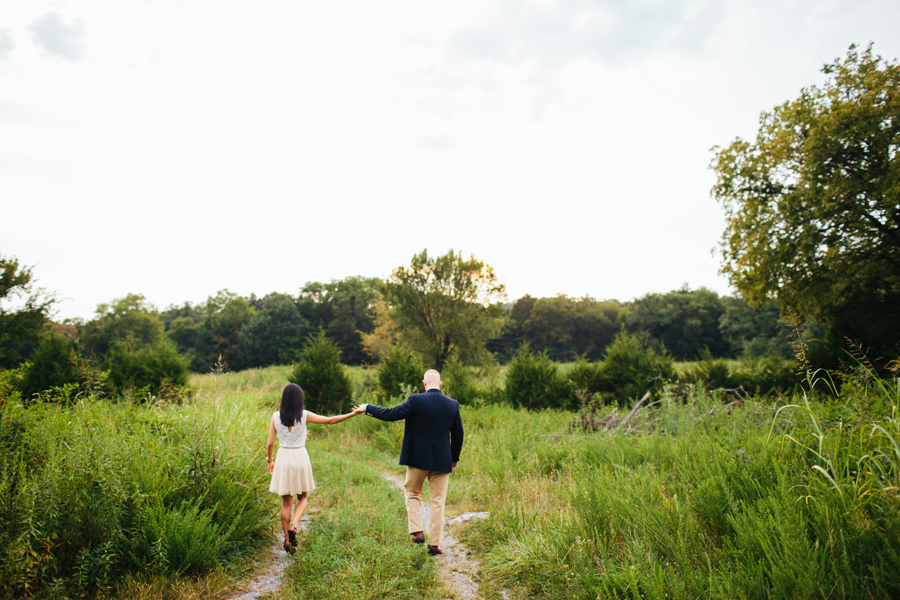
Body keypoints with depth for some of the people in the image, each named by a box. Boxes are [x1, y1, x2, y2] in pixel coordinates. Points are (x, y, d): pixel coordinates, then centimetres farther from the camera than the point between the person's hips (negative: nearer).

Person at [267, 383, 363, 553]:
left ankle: (287, 540, 16)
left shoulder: (276, 416, -3)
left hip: (283, 458, 1)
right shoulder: (304, 415, -8)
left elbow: (270, 443, 0)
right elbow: (330, 420, -4)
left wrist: (270, 461, 17)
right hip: (300, 458, -1)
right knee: (302, 498, 18)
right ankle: (294, 525, -6)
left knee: (286, 502, 12)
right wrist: (353, 413, 4)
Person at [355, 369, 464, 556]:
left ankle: (417, 531, 10)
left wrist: (367, 408, 5)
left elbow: (391, 414, -10)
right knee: (438, 501, 10)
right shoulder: (452, 405, -1)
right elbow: (458, 434, 7)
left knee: (412, 493, 20)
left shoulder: (416, 401, -13)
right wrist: (454, 458, 21)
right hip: (442, 460, 2)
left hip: (418, 458, -2)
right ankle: (434, 544, 13)